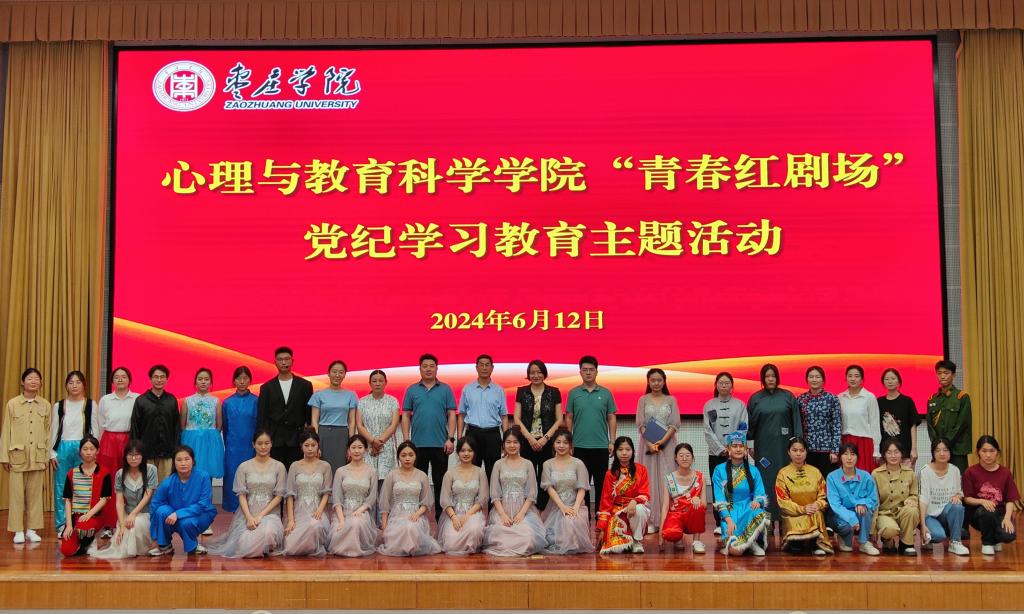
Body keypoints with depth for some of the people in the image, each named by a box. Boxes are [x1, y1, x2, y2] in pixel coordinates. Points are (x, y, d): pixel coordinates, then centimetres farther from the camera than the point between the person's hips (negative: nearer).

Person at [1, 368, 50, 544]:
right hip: (17, 456, -1)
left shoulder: (45, 405, 4)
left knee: (35, 493, 5)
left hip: (38, 457, 2)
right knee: (16, 493, 1)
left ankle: (31, 529, 13)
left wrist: (49, 455, 5)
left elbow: (48, 432, 8)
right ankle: (18, 530, 9)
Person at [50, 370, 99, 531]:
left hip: (83, 448, -1)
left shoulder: (90, 405, 4)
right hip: (63, 448, 1)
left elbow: (95, 430, 5)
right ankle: (62, 525, 9)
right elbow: (53, 430, 9)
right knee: (61, 487, 2)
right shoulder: (58, 406, 8)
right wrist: (52, 452, 4)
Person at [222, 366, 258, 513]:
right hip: (232, 448, 2)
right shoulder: (227, 403, 5)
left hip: (251, 447, -1)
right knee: (233, 477, 2)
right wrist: (228, 445, 15)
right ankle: (235, 510, 11)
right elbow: (225, 427, 13)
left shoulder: (256, 401, -1)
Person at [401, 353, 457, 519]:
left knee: (440, 481, 4)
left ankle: (441, 515, 11)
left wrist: (450, 439, -7)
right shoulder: (412, 390, 7)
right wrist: (406, 440, -2)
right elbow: (406, 415, 7)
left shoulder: (446, 389, 5)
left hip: (441, 443, -1)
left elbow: (451, 415, 2)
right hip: (418, 443, 1)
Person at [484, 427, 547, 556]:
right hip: (502, 508, 0)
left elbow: (531, 494, 3)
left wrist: (522, 513, -12)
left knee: (527, 536, -28)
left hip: (524, 508, 0)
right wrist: (503, 514, -12)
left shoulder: (527, 465, 8)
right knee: (501, 535, -29)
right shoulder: (499, 465, 8)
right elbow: (494, 494, 3)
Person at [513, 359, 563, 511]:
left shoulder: (554, 392, 5)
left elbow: (559, 420, 4)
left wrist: (545, 438, -8)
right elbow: (516, 418, 3)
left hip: (547, 442, 0)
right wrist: (530, 438, -8)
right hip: (527, 442, 0)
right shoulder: (522, 391, 6)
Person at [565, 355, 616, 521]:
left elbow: (611, 418, 6)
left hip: (601, 446, 0)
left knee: (601, 483, 4)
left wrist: (612, 441, -1)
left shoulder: (606, 393, 4)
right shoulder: (573, 393, 4)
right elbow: (569, 418, 6)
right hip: (580, 446, 0)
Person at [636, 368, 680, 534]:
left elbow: (674, 424, 0)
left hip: (667, 444, 0)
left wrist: (661, 441, -13)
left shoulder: (671, 400, 7)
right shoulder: (643, 400, 8)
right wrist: (650, 443, -13)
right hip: (648, 443, 0)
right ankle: (651, 521, -1)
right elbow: (640, 424, 1)